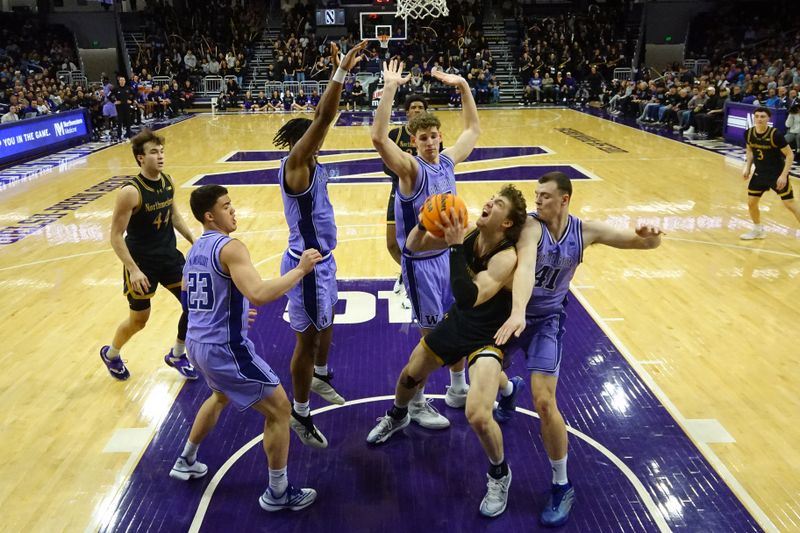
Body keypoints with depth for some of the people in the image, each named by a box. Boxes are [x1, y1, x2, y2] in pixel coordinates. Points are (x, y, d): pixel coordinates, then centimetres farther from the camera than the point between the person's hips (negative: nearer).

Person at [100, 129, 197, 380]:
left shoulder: (168, 182, -3)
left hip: (169, 256, 6)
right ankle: (110, 354, 40)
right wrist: (133, 269, -25)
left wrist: (195, 242, 8)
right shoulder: (130, 192, -23)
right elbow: (116, 236, -20)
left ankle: (177, 355, 27)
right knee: (139, 320, 9)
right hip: (142, 262, -6)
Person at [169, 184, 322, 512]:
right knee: (279, 409, 3)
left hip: (197, 343, 10)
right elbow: (259, 294, -33)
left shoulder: (195, 249, 10)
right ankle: (278, 493, 14)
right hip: (225, 348, -9)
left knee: (221, 396, 37)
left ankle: (186, 462, 49)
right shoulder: (230, 248, -19)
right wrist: (301, 269, -24)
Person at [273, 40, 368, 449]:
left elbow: (322, 119, 8)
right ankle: (300, 415, 20)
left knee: (327, 323, 26)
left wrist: (340, 72, 3)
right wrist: (342, 72, -29)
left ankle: (320, 376, 51)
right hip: (307, 263, -10)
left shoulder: (309, 162, 4)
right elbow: (323, 119, -28)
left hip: (321, 259, 10)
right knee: (308, 338, 3)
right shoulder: (295, 164, -19)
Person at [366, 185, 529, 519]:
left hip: (488, 338, -6)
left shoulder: (506, 258, -31)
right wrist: (424, 222, -27)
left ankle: (499, 475, 11)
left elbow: (469, 298, -43)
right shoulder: (468, 234, -13)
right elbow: (413, 246, -7)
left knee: (478, 417, -23)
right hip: (456, 323, 7)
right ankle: (397, 418, 59)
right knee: (409, 376, 22)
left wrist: (455, 247, -41)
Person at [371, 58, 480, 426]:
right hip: (421, 262, -7)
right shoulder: (410, 168, -16)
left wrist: (463, 86, 8)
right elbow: (379, 138, -34)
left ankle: (458, 390, 37)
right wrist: (391, 89, -35)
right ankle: (416, 404, 21)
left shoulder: (448, 161, 3)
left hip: (450, 254, 7)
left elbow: (473, 129, 17)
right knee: (432, 335, 1)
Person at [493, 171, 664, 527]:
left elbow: (648, 243, -6)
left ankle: (562, 487, 6)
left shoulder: (585, 231, -11)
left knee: (544, 402, -13)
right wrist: (517, 312, -58)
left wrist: (648, 235, -31)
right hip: (514, 312, 1)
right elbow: (525, 267, -41)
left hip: (547, 321, 0)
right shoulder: (532, 226, -22)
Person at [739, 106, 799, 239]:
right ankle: (758, 230, 31)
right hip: (760, 173, 5)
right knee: (751, 203, 9)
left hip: (777, 174, -5)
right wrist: (747, 167, 3)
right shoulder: (749, 133, -7)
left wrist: (784, 175, -21)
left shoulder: (775, 135, -22)